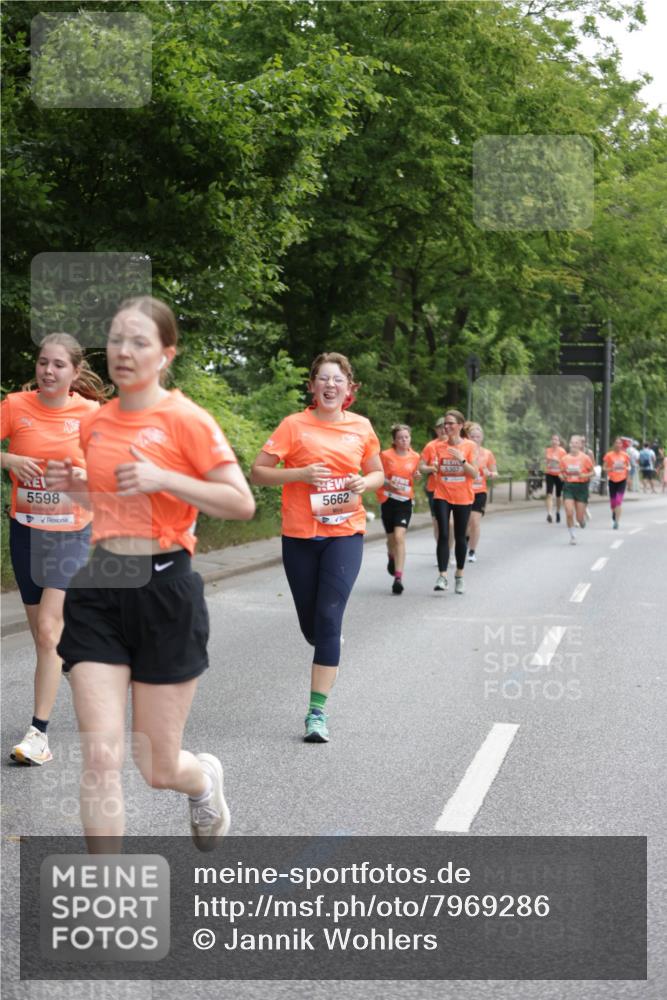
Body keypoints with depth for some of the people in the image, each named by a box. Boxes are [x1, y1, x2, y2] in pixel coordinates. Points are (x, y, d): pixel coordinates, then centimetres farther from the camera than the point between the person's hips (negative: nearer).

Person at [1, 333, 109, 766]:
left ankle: (39, 733, -10)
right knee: (45, 635, 10)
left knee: (49, 629, -13)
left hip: (71, 532, -2)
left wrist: (89, 475, -15)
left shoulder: (91, 412, -6)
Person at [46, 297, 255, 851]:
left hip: (164, 589, -4)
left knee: (159, 769, 7)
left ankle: (205, 777, 45)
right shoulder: (95, 422, 9)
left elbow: (242, 503, -13)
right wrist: (71, 483, 6)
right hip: (100, 589, 4)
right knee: (100, 757, -8)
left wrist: (163, 478, -22)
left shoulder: (186, 419, -9)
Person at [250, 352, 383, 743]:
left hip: (345, 534, 0)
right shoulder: (295, 425, -3)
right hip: (300, 535, 0)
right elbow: (258, 472, -4)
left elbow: (377, 474, 18)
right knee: (311, 626, 8)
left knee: (329, 618, -12)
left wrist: (364, 483, -5)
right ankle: (331, 651, 45)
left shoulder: (361, 427, 5)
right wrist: (301, 474, -18)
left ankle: (318, 711, -9)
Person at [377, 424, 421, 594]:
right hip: (388, 500, 0)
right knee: (391, 538, 13)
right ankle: (391, 557, 51)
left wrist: (416, 476, -4)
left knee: (399, 536, -18)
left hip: (405, 501, 0)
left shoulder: (415, 457, 3)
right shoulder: (386, 455, -3)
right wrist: (388, 484, -15)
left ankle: (398, 578, -21)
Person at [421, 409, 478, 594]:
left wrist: (462, 459, -21)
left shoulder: (470, 446, -2)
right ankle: (442, 576, -15)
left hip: (463, 498, 0)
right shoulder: (438, 446, 3)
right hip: (442, 496, 0)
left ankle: (459, 576, 23)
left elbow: (474, 473, -7)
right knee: (443, 535, -12)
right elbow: (423, 467, 6)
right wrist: (431, 468, -16)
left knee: (460, 537, 8)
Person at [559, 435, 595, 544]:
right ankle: (572, 536, 4)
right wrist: (562, 476, -8)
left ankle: (583, 520, 39)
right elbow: (562, 472, 14)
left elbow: (592, 472, 2)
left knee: (579, 517, 0)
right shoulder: (565, 459, 3)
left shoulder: (585, 458, -4)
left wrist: (584, 475, -16)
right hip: (568, 487, 1)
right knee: (569, 513, -12)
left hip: (581, 486, -1)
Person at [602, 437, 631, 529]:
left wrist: (626, 468, 0)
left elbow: (628, 466, 17)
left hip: (622, 480, 0)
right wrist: (610, 469, -18)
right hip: (612, 480, 0)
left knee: (619, 501, -11)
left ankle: (617, 521, -9)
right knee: (613, 501, 9)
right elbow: (605, 467, -1)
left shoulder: (625, 455, 2)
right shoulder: (609, 455, -3)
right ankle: (614, 513, 43)